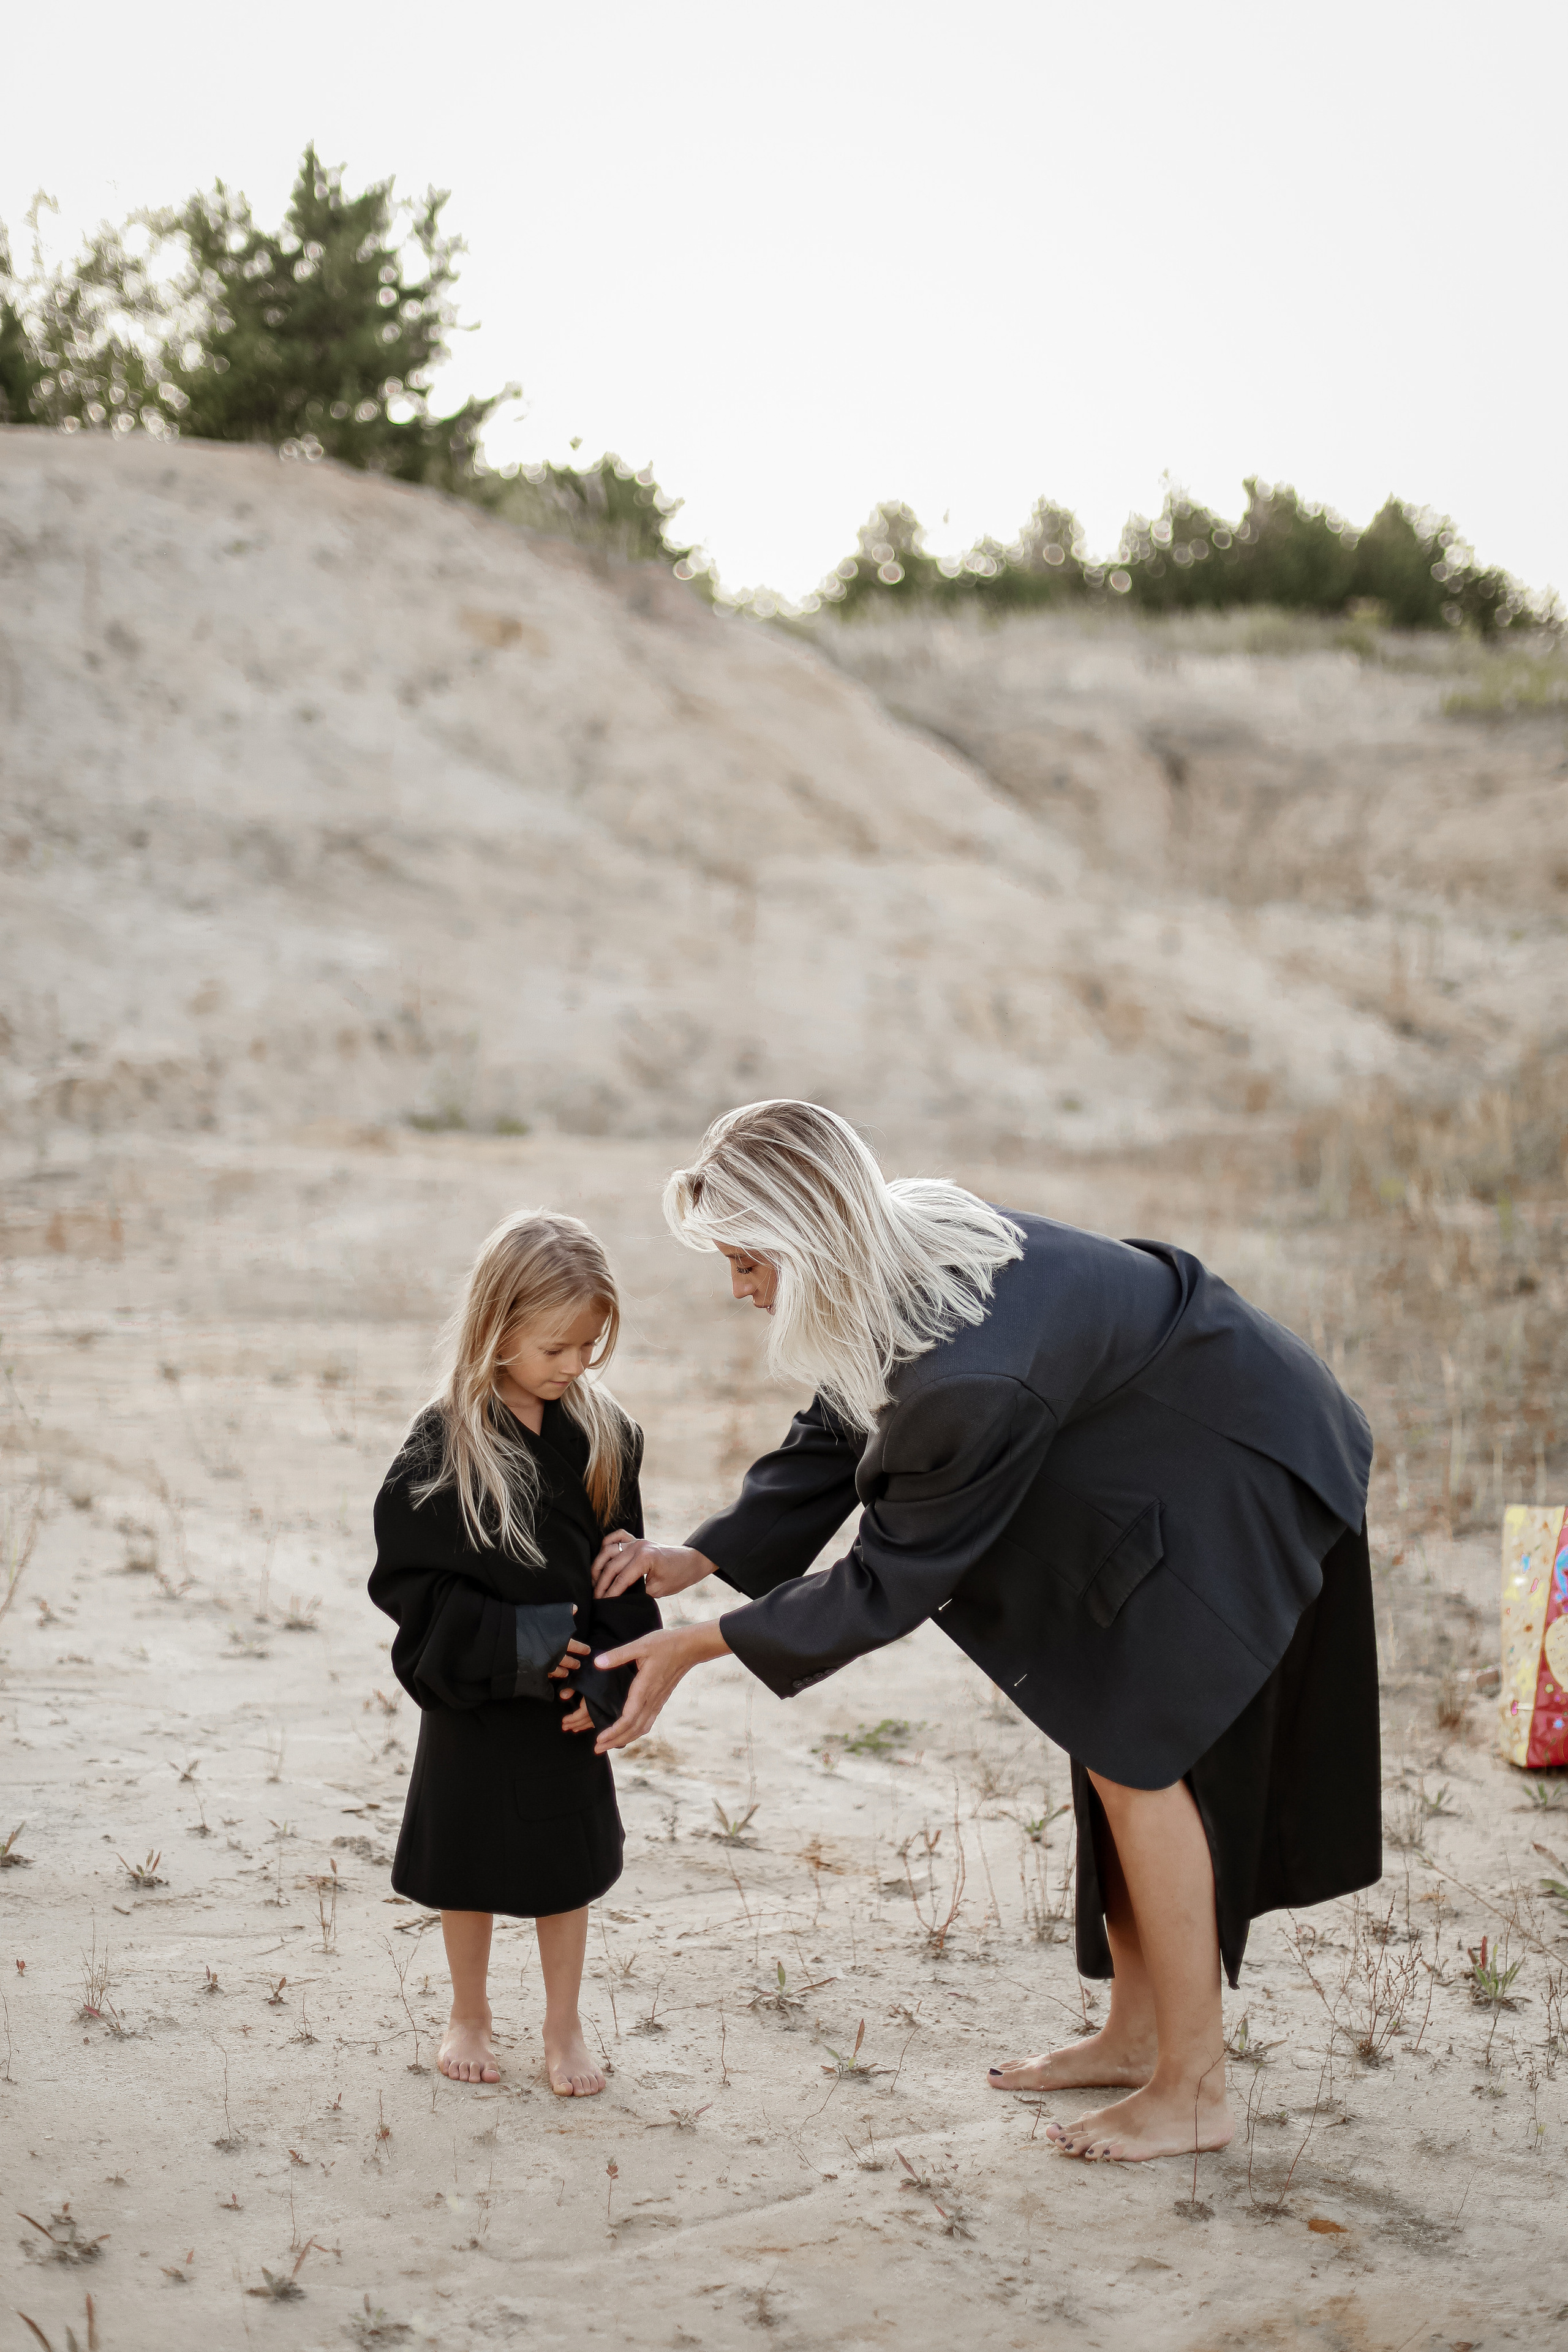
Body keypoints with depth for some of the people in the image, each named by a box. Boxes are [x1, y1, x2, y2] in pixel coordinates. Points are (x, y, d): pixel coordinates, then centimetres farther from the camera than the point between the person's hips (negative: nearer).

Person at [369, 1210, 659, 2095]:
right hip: (474, 1699, -2)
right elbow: (408, 1580, -15)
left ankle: (564, 2026, 29)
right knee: (471, 1862, 12)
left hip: (571, 1696, 3)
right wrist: (511, 1644, -22)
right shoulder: (444, 1444, -16)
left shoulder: (605, 1432, -5)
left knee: (571, 1859, 12)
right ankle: (471, 2015, 33)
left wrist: (604, 1675, -12)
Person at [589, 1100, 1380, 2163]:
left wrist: (702, 1645, -21)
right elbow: (837, 1435, 2)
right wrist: (701, 1555, -7)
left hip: (1237, 1473, -9)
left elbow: (892, 1578, -25)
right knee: (1111, 1738, 15)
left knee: (1134, 1754, -5)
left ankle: (1193, 2090, 8)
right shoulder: (904, 1249, -12)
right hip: (1157, 1450, 9)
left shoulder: (964, 1377, -37)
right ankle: (1136, 2034, 27)